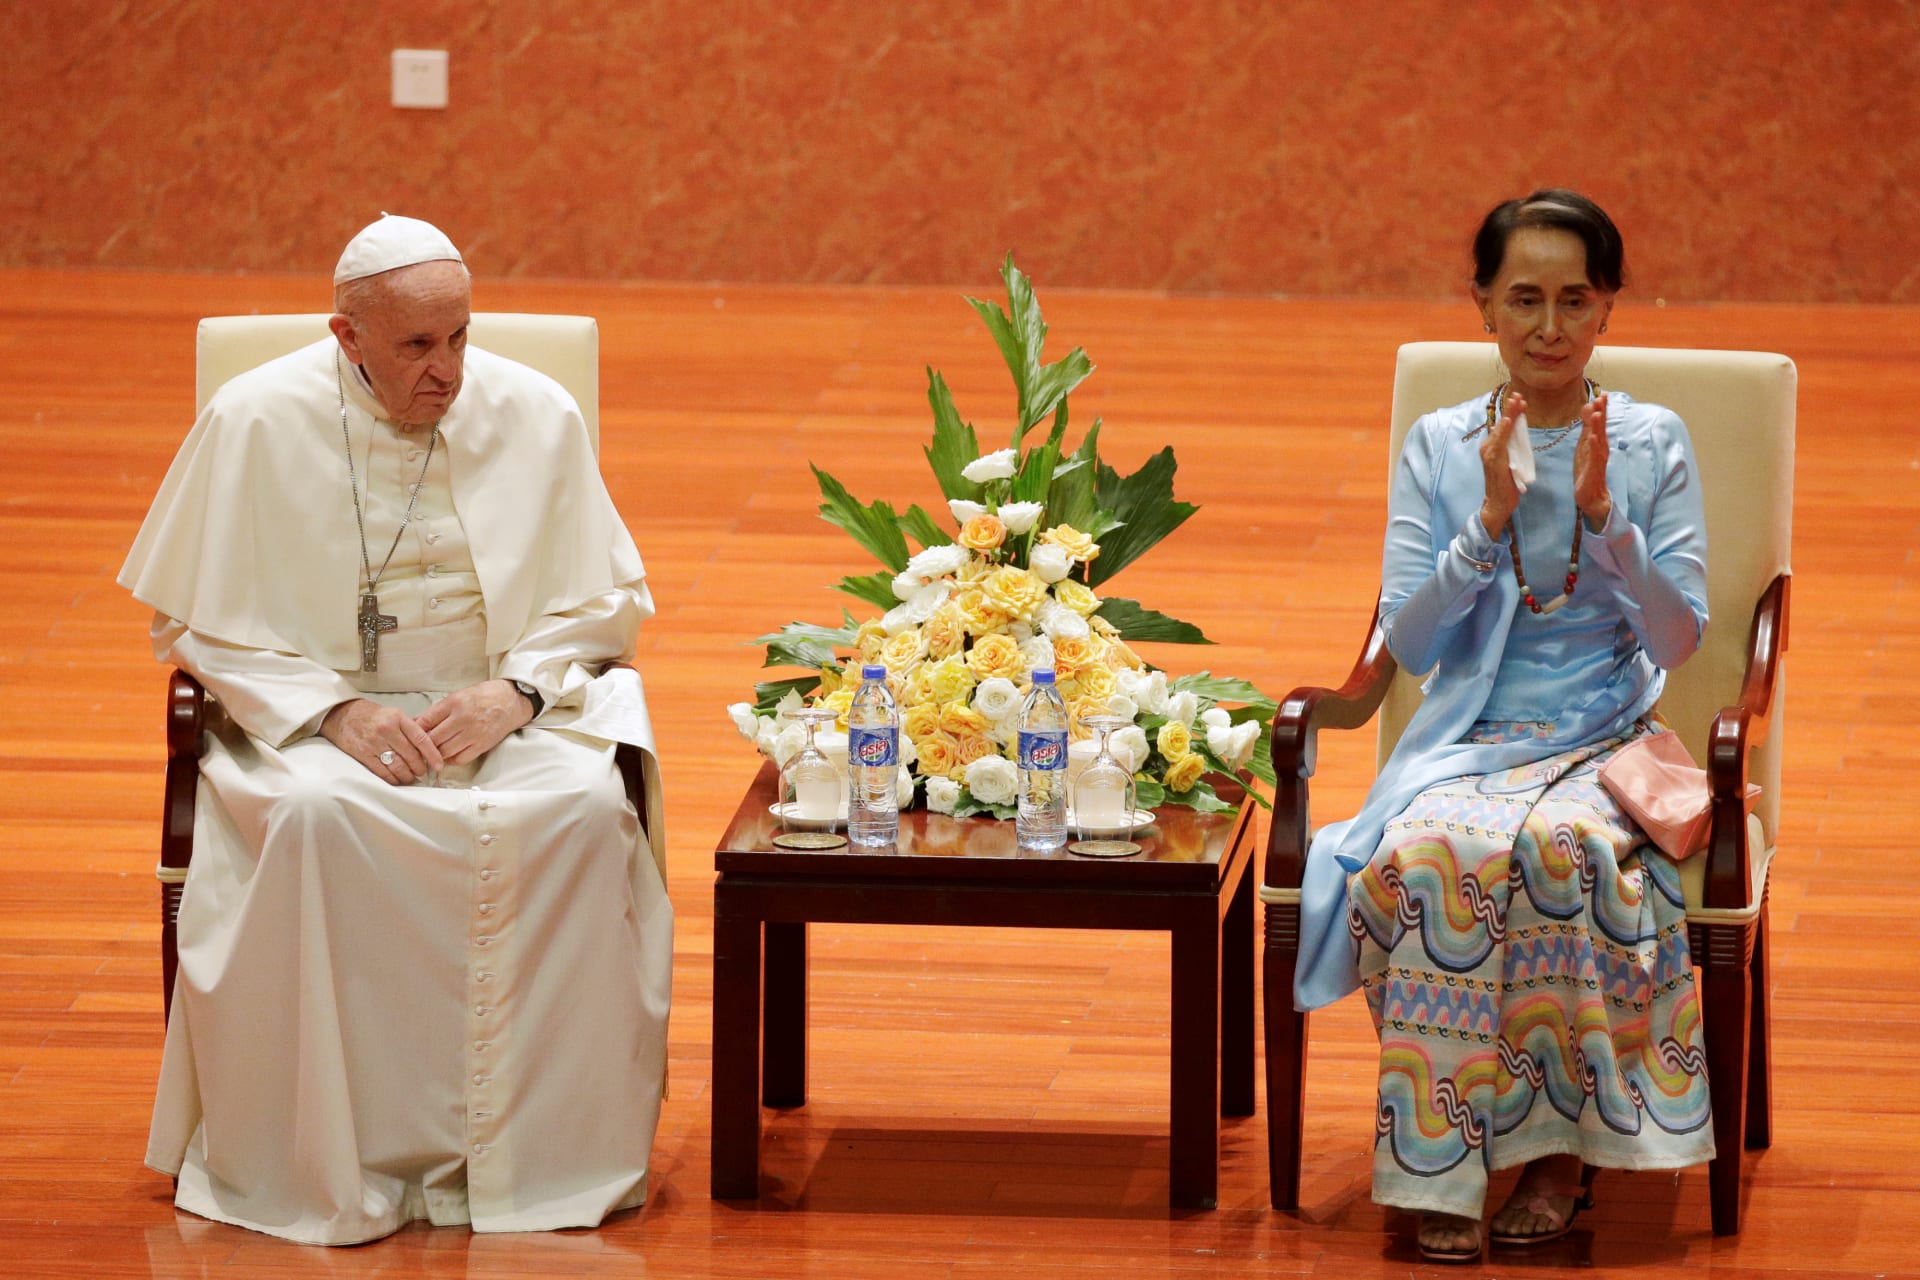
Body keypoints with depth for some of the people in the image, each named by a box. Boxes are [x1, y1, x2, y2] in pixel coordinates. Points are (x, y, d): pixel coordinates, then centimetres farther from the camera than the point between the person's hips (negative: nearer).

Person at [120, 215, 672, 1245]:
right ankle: (335, 1160, -27)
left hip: (504, 710, 2)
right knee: (318, 815, -36)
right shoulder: (256, 423, -5)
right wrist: (334, 712, -15)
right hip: (312, 708, -2)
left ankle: (546, 1150, -22)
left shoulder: (536, 416, 1)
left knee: (583, 810, -31)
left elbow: (605, 599, 10)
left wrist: (518, 689, -11)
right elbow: (193, 622, 0)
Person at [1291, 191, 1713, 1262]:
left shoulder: (1654, 445, 5)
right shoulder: (1440, 447, 8)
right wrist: (1492, 518, -11)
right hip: (1468, 741, 1)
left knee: (1563, 850, -36)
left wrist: (1601, 514, -14)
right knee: (1428, 856, -34)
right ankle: (1443, 1165, -25)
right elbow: (1408, 640, 1)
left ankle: (1568, 1143, -20)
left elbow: (1680, 638, -2)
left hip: (1606, 742, -1)